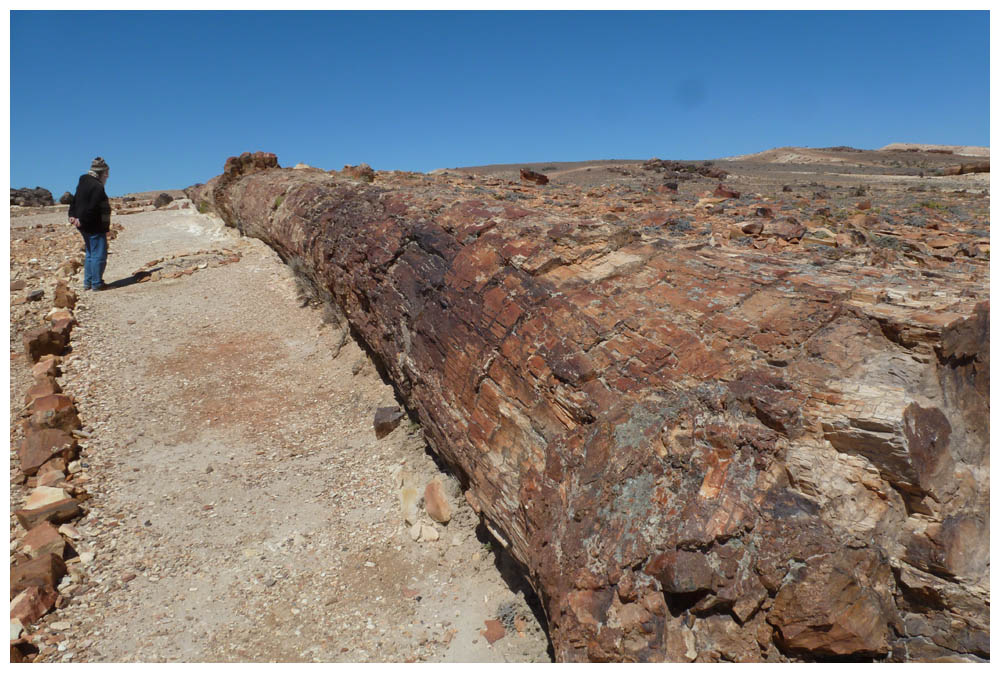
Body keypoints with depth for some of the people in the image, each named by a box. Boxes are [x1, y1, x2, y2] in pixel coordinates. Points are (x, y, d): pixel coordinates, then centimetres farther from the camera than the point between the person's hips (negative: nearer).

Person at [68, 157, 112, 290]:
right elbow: (92, 208, -23)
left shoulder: (83, 183, 15)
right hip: (95, 227, -10)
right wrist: (82, 221, -16)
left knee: (90, 254, 18)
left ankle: (88, 282, 22)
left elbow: (74, 201, 18)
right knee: (99, 255, -4)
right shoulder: (97, 187, -17)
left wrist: (72, 215, 9)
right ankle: (97, 283, -1)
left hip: (85, 226, 10)